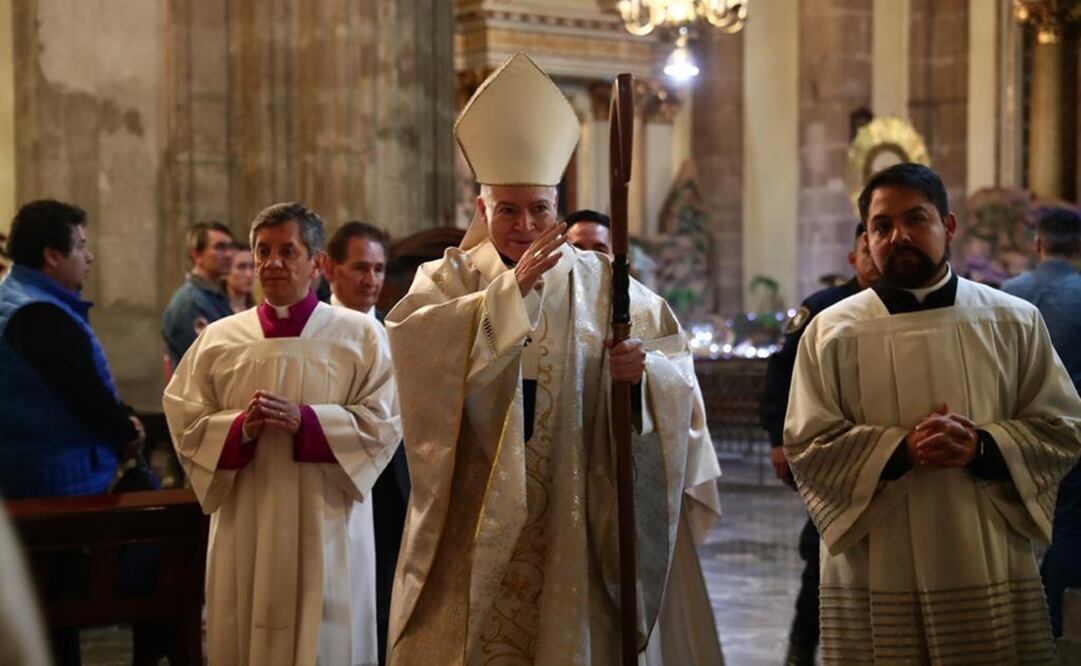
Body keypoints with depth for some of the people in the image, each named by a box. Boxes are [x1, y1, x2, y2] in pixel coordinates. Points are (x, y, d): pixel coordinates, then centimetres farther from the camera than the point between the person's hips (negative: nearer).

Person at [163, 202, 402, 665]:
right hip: (245, 529, 2)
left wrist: (305, 420, -17)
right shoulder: (219, 339, 8)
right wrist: (240, 427, -15)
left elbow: (384, 423, -5)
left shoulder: (361, 336, 3)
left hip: (327, 528, -2)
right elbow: (184, 424, 4)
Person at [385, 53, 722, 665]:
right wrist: (511, 288, -24)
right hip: (474, 524, -1)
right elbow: (410, 338, -18)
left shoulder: (600, 282, 7)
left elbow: (676, 357, 3)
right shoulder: (450, 278, 3)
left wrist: (644, 368, -20)